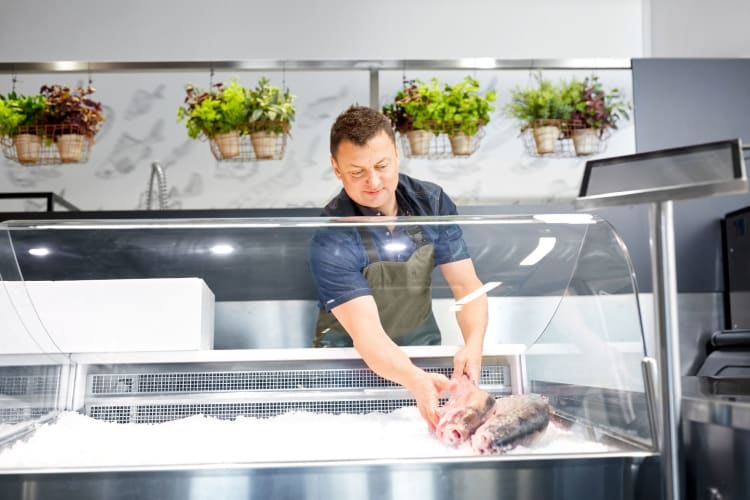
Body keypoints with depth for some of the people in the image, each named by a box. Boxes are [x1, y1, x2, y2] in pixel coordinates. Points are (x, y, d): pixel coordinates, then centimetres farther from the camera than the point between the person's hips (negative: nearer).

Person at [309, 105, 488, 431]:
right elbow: (366, 333, -30)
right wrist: (415, 381, -49)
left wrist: (473, 345, -30)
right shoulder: (331, 241, -23)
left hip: (422, 344, 4)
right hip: (351, 354, -3)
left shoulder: (432, 201, -9)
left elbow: (467, 285, -9)